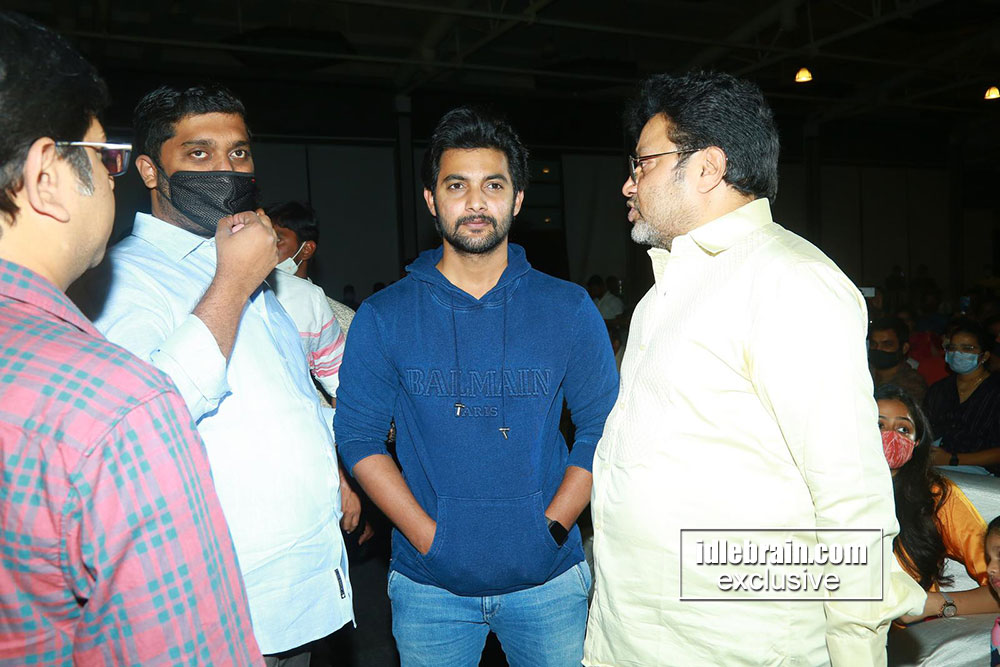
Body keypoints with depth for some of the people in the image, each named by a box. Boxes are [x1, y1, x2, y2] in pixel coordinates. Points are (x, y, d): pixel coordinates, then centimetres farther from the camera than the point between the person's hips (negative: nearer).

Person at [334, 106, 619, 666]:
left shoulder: (568, 309, -3)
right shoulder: (383, 318, -4)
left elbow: (602, 430, -1)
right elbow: (359, 438, -4)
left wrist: (549, 529, -10)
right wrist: (431, 538, -12)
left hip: (548, 579, 1)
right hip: (428, 586, 0)